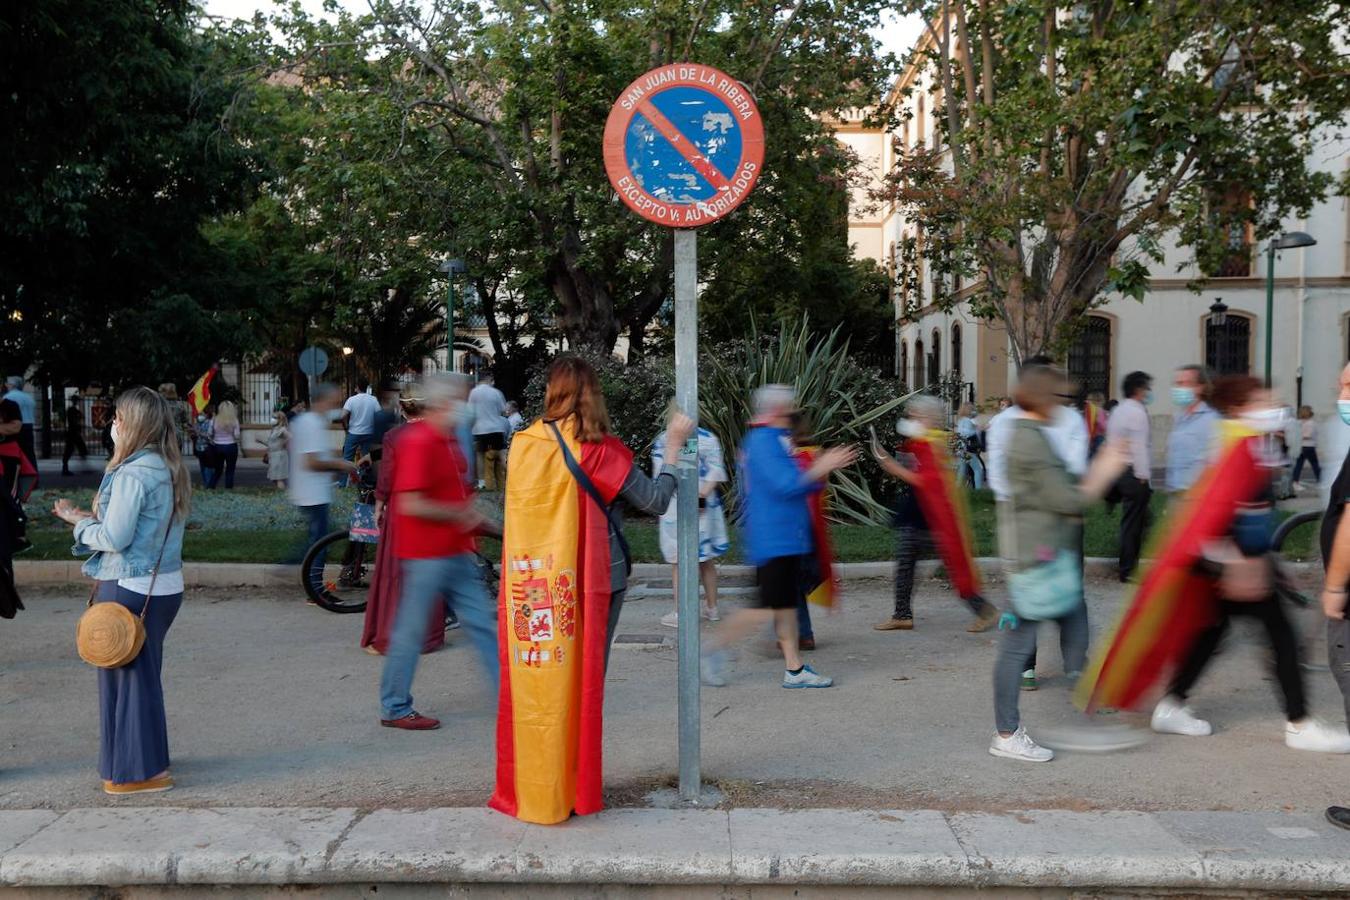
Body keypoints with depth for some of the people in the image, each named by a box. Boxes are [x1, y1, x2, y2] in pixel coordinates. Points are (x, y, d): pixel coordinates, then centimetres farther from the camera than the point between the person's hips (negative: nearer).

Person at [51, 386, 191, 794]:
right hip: (164, 587, 8)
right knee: (145, 674, 18)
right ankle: (148, 760, 29)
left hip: (130, 589, -8)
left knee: (127, 676, 4)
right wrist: (90, 517, 9)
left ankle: (138, 771, 13)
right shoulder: (168, 469, 8)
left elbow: (115, 538, -18)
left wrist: (80, 521, -1)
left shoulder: (132, 474, -19)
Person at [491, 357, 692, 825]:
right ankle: (572, 790, 14)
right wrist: (673, 446, 3)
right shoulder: (601, 451, -10)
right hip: (588, 580, -2)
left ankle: (528, 786, 18)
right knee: (581, 679, 7)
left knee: (530, 680, 11)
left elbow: (514, 507, 10)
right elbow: (654, 501, -7)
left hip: (530, 581, 2)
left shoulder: (522, 445, -1)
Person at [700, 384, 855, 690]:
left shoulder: (775, 441, 17)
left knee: (786, 605, 11)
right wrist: (820, 469, -14)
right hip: (773, 541, -10)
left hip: (787, 540, 10)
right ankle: (715, 650, 3)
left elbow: (797, 485, 23)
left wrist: (825, 468, 12)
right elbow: (785, 485, -24)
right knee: (767, 610, -9)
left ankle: (794, 669, 16)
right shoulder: (763, 442, -16)